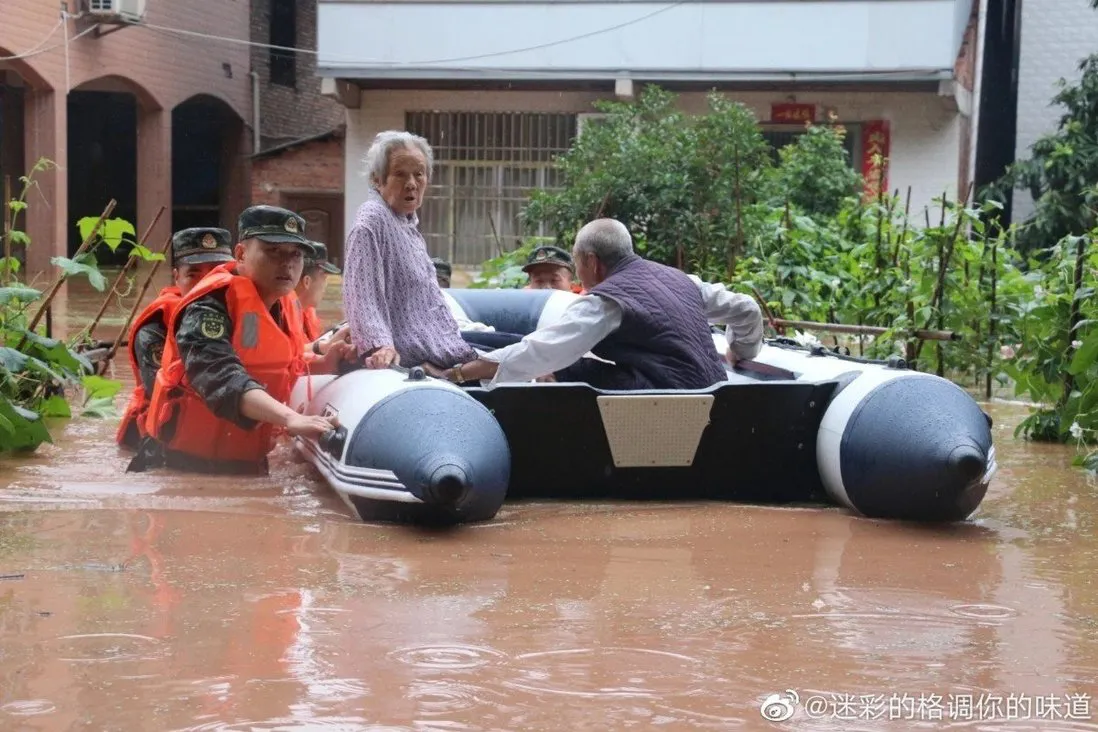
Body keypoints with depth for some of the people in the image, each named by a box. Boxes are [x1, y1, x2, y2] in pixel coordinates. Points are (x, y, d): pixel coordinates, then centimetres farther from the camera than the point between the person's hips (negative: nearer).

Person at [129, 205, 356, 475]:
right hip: (186, 463, -8)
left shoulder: (282, 306, 7)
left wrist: (322, 366, -1)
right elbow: (221, 377, -36)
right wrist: (290, 418, -48)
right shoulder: (212, 303, -20)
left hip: (244, 463, 8)